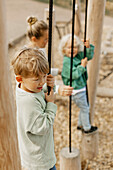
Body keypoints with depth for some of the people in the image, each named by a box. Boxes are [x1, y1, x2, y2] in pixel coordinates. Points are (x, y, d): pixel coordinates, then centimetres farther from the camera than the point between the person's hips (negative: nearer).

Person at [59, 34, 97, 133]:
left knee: (85, 107, 23)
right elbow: (74, 74, -27)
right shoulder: (67, 61, -22)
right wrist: (82, 66, -19)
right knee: (84, 109, 8)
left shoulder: (79, 55, 2)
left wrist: (88, 47, -5)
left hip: (81, 88, 9)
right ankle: (87, 128, 28)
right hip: (76, 90, -9)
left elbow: (89, 56, 12)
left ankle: (80, 125, 41)